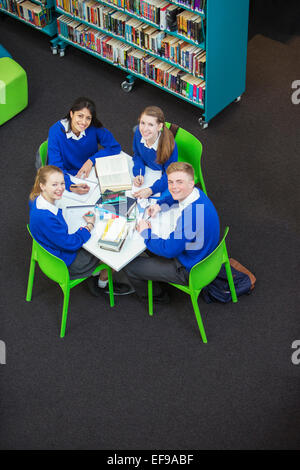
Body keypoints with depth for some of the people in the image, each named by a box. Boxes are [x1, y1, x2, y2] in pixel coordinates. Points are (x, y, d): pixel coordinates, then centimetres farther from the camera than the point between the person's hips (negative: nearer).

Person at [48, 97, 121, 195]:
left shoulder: (94, 127, -15)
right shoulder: (56, 131, -21)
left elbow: (115, 147, -7)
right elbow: (56, 168, -25)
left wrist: (91, 160, -19)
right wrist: (71, 186, -44)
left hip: (90, 172, 2)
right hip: (68, 176, -2)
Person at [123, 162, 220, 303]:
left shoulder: (191, 214, -38)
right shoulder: (196, 194, -7)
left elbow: (169, 250, -27)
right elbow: (174, 197, 21)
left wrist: (146, 232, -13)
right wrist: (159, 205, 2)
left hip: (188, 271, -10)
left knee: (129, 266, -1)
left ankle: (157, 296, 25)